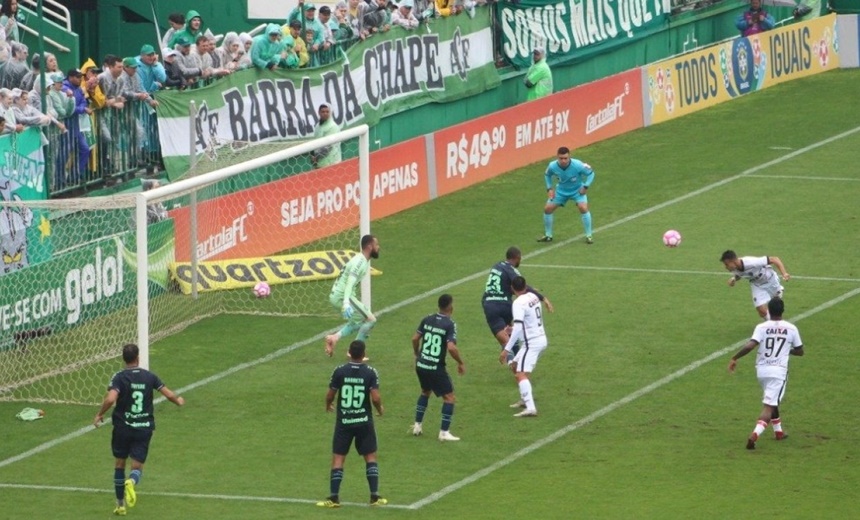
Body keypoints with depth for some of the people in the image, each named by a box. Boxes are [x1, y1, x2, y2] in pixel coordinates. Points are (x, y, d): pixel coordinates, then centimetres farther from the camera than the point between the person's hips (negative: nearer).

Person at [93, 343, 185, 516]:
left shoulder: (119, 377, -9)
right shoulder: (149, 377, -1)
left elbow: (110, 399, -24)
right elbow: (169, 394, 1)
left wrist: (99, 415, -7)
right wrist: (178, 400, 24)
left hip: (123, 427, -1)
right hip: (144, 428, 1)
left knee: (120, 464, 17)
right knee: (137, 466, 4)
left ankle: (120, 505, 23)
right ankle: (131, 482, -34)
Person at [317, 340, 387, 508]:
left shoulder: (339, 371, -8)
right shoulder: (370, 373, -9)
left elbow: (330, 395, -3)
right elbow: (375, 398, -14)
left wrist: (328, 405, 20)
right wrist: (380, 409, 8)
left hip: (344, 422, 0)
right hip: (364, 422, 0)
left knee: (338, 459, 5)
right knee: (370, 457, 11)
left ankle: (334, 497, -1)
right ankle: (375, 497, 7)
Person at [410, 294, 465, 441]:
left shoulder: (427, 320, 2)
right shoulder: (450, 324, -15)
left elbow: (415, 338, 6)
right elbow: (451, 347, -23)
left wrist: (417, 354, 23)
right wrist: (461, 363, -8)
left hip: (421, 364, 6)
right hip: (436, 368, -6)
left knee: (425, 392, 29)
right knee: (449, 397, 5)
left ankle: (417, 425, 30)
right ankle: (444, 432, 0)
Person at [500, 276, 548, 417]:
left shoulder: (519, 303, -18)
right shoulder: (533, 297, 7)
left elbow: (518, 328, -25)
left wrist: (507, 349, -24)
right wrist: (515, 329, 33)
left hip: (531, 342, -9)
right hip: (541, 338, 9)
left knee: (521, 374, -17)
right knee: (515, 366, 24)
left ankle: (530, 408, -30)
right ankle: (525, 399, 31)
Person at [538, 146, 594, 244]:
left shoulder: (577, 165, -32)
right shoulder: (552, 166, -23)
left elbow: (591, 173, -13)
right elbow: (547, 175, 4)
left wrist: (586, 187, -21)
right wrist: (549, 189, -5)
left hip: (577, 190, -3)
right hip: (561, 191, 3)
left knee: (583, 208, -25)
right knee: (547, 208, -4)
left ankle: (588, 236, -9)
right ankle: (548, 235, 17)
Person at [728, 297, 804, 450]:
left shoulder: (762, 327, -5)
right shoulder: (791, 329, -1)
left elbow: (750, 346, -19)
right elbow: (799, 351, 10)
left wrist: (735, 358, -9)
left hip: (761, 370, 2)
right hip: (778, 370, -2)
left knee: (772, 401, 27)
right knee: (769, 407, -7)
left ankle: (778, 431, 38)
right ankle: (755, 435, -27)